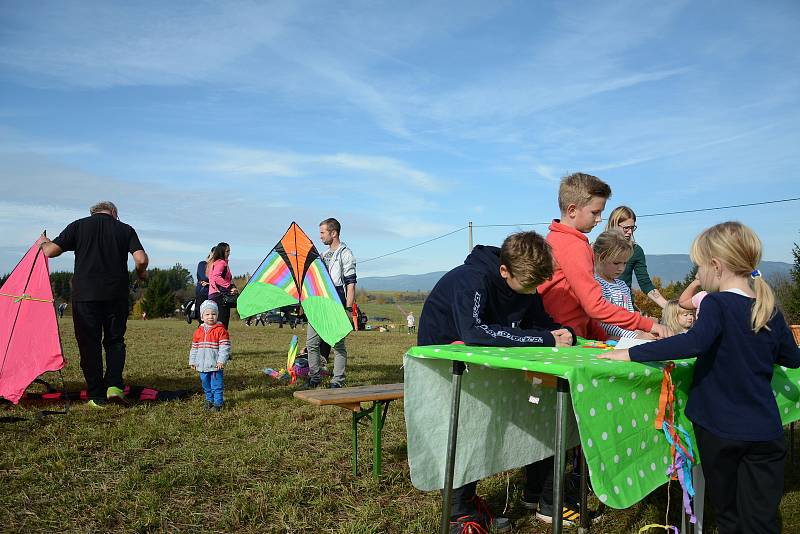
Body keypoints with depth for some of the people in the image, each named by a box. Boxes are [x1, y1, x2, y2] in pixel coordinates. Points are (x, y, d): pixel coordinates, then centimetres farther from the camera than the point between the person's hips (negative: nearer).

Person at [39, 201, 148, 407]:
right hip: (116, 295, 1)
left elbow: (50, 252, 5)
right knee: (115, 340, 14)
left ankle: (97, 396, 8)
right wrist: (141, 274, 16)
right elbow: (141, 260, -5)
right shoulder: (125, 229, 7)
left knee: (89, 344, 6)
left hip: (84, 294, 0)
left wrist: (43, 242, 27)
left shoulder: (78, 226, 7)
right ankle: (114, 385, -4)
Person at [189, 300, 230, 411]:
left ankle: (218, 403, 7)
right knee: (206, 385, 16)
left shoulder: (221, 330, -8)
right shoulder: (199, 331, 8)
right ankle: (209, 400, 31)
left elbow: (225, 347, -11)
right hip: (202, 365, 5)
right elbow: (194, 348, 16)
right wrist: (192, 361, 13)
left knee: (217, 385, -1)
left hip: (215, 365, -5)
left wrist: (221, 361, -18)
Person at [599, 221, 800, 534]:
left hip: (720, 428, -4)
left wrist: (632, 354, -33)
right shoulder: (770, 309, 3)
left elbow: (695, 343, -34)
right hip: (765, 430, 4)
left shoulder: (717, 304, -14)